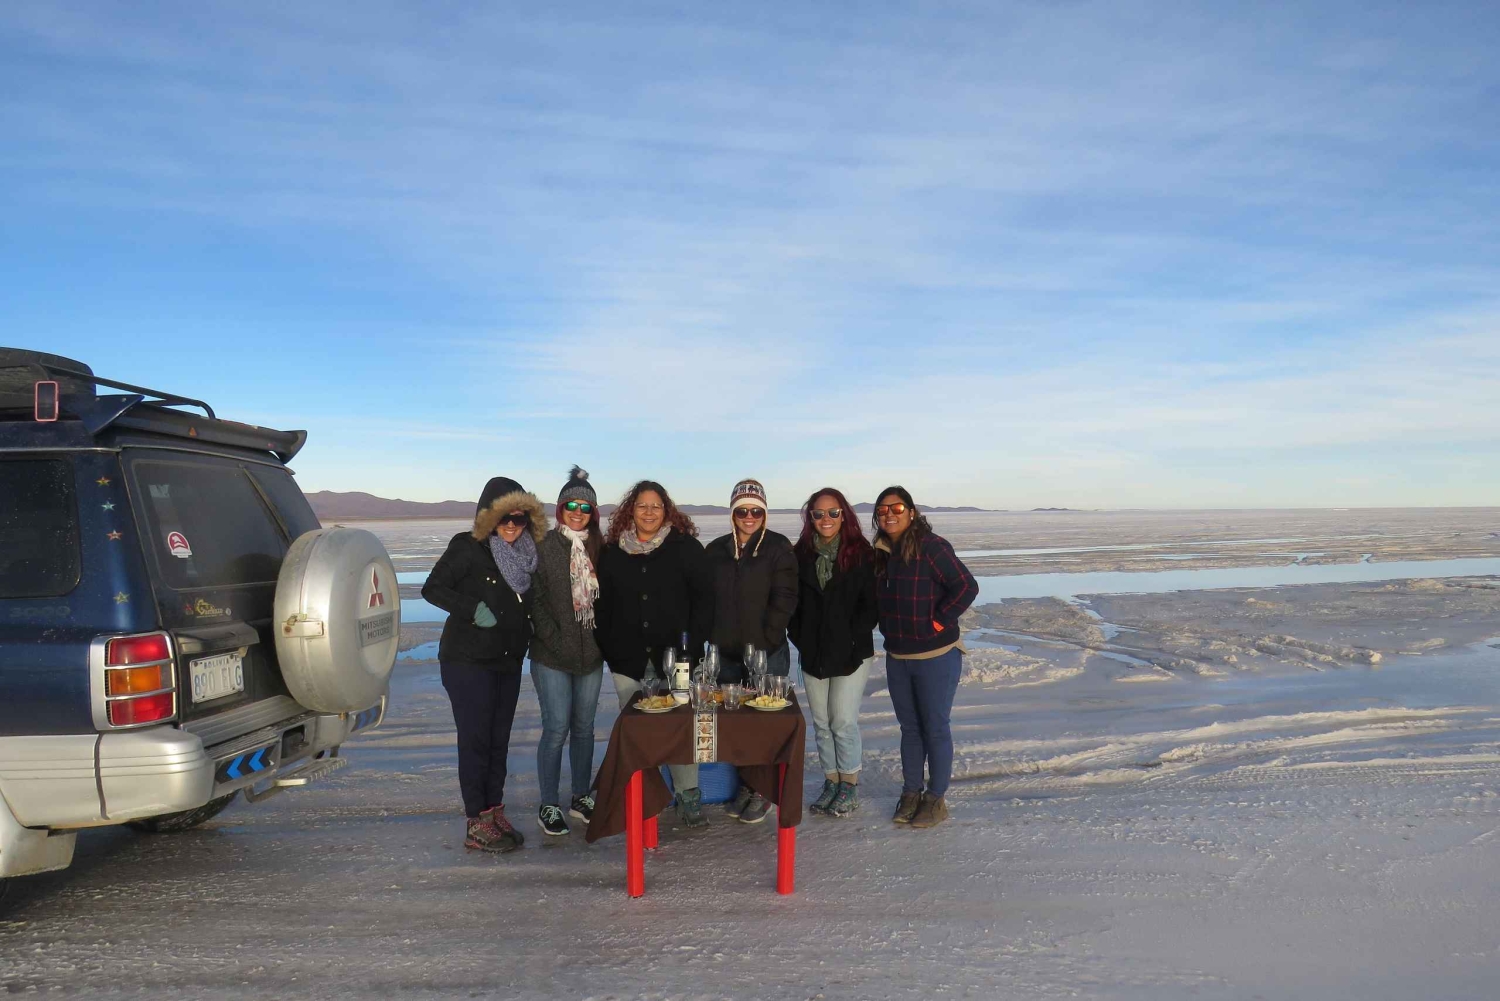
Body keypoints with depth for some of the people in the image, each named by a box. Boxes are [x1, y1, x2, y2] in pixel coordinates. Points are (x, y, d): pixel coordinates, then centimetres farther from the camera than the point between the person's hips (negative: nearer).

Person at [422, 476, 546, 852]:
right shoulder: (468, 547, -10)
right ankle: (477, 824, 3)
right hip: (468, 661, -6)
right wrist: (473, 609, -23)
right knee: (475, 739, -4)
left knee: (499, 739, 10)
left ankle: (494, 814, 20)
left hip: (509, 661, 6)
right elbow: (432, 588, -12)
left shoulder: (526, 552, 8)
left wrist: (529, 637, 4)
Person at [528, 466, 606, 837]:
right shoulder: (544, 548, -4)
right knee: (556, 728, -5)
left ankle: (581, 798, 26)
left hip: (590, 654, 4)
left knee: (584, 727, 12)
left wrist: (603, 639, 4)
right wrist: (555, 641, -12)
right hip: (552, 657, -4)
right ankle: (548, 806, 9)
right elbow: (536, 601, -7)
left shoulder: (599, 549, 9)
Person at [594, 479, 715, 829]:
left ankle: (688, 799, 8)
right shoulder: (613, 552, 7)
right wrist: (609, 649, 3)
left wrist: (693, 645, -8)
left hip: (675, 657, -2)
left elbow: (703, 598, -2)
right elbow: (602, 605, 10)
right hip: (629, 659, 3)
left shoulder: (685, 547, -1)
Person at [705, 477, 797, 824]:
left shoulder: (778, 548, -5)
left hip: (768, 653, -4)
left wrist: (763, 641, -13)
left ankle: (763, 789, 15)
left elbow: (784, 600, -10)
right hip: (727, 653, 4)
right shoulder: (716, 550, 8)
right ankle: (746, 784, 25)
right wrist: (713, 640, 3)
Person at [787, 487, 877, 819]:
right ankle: (831, 781, 25)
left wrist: (853, 639, -11)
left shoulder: (861, 553, -5)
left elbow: (871, 604, -5)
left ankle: (850, 785, 14)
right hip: (813, 654, 4)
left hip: (851, 653, -4)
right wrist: (800, 638, 1)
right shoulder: (801, 554, 5)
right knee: (821, 723, 11)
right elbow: (793, 601, 10)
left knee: (843, 721, -4)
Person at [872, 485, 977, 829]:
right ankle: (911, 793, 28)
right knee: (909, 727, 16)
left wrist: (938, 621, -17)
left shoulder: (931, 546, -17)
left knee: (935, 728, 6)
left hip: (936, 656, -6)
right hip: (897, 658, 6)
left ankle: (936, 798, 19)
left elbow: (966, 587, -20)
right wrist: (889, 629, 9)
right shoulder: (880, 552, 5)